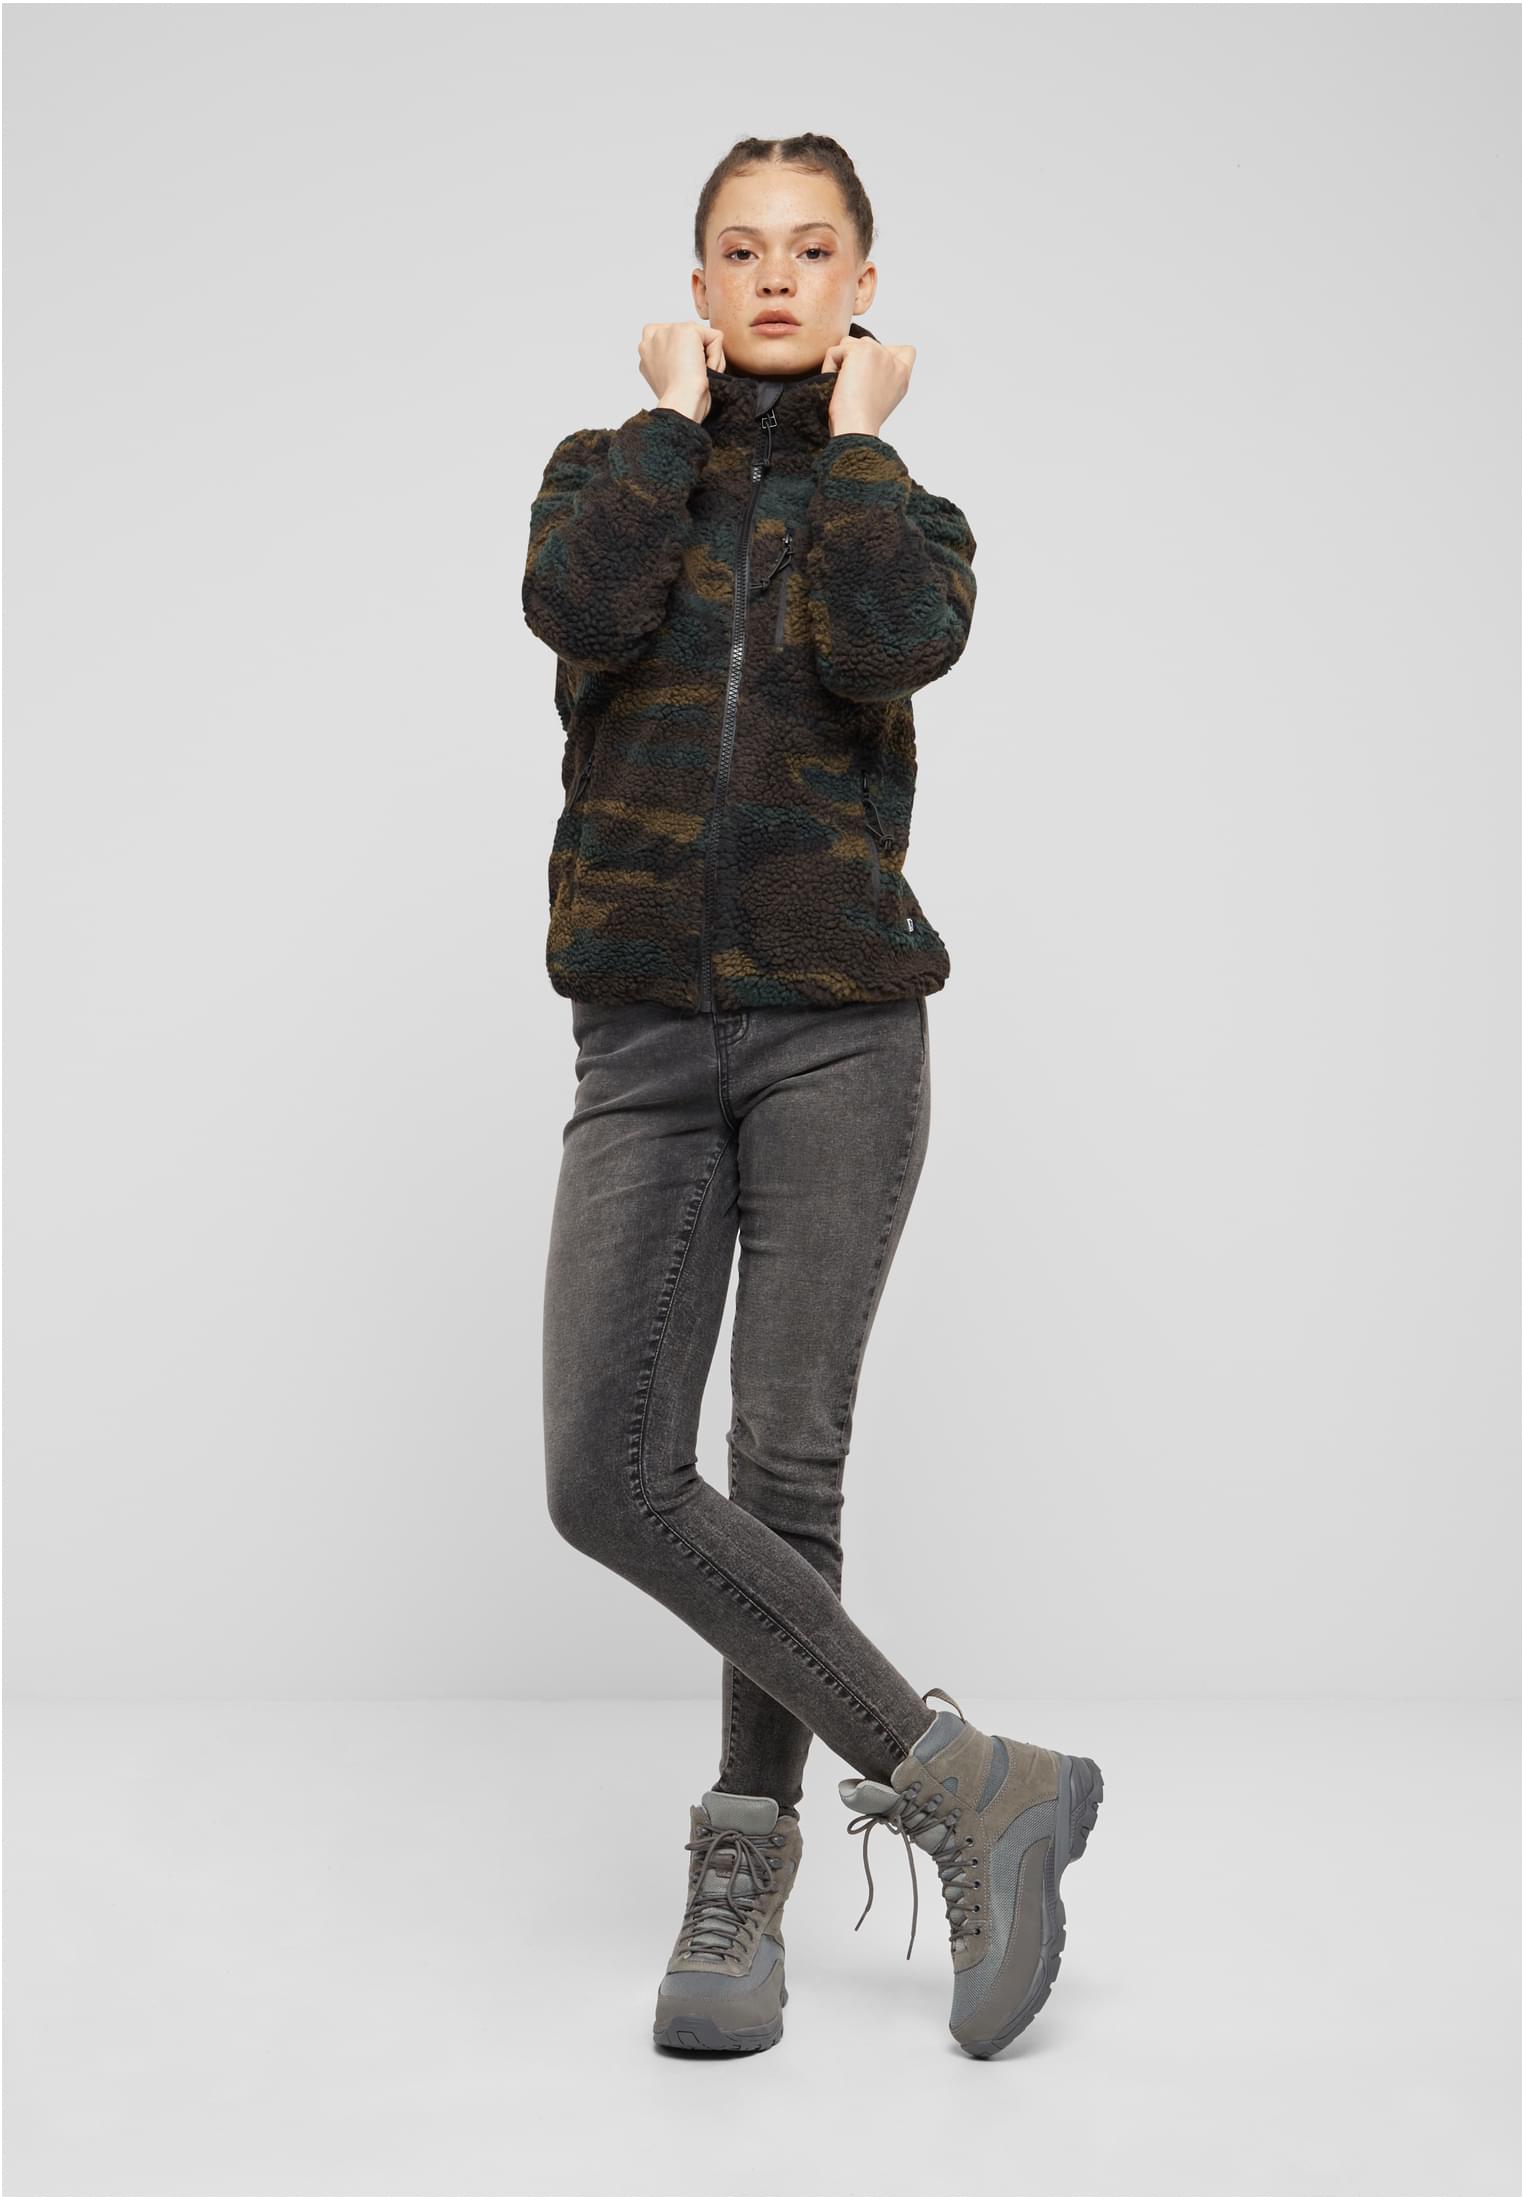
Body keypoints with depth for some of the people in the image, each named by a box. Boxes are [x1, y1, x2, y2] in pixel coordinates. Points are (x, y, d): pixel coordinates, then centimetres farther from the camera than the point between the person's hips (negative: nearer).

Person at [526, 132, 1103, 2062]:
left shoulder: (900, 508, 10)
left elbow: (896, 644, -16)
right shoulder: (613, 469, 12)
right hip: (645, 1035, 1)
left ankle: (742, 1874, 18)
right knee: (606, 1477, -10)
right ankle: (959, 1778, 2)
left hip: (838, 1028, -1)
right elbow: (579, 607, -13)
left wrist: (852, 437, -2)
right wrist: (676, 418, 0)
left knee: (784, 1466, 0)